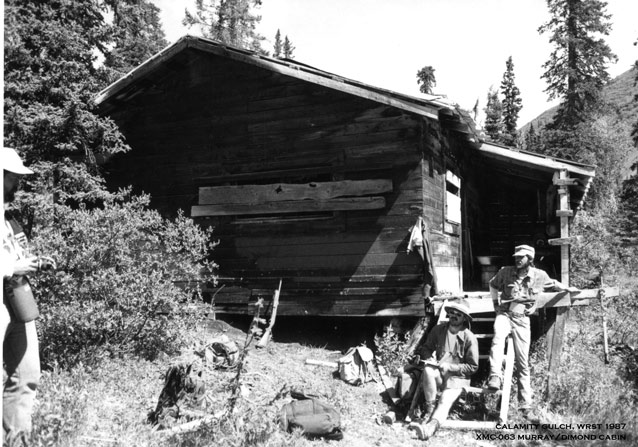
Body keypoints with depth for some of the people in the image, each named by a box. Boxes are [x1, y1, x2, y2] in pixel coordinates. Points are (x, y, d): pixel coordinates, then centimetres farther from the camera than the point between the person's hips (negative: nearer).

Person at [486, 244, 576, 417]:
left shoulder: (539, 275, 0)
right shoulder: (505, 272, -3)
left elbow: (552, 284, 24)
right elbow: (493, 284, 18)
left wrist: (568, 289, 33)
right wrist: (495, 300, 12)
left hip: (522, 319, 1)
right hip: (504, 314, -1)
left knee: (522, 363, 2)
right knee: (498, 338, -37)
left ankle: (525, 404, 12)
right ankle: (495, 377, -48)